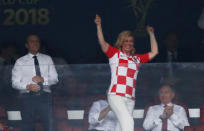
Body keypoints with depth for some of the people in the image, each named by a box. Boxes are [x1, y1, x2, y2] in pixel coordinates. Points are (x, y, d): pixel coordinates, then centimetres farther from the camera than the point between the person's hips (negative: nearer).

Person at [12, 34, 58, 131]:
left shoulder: (47, 59, 10)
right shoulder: (20, 62, 4)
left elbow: (55, 79, 8)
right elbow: (15, 82, 1)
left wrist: (43, 79, -13)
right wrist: (28, 86, -18)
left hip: (44, 95, 1)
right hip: (27, 96, -1)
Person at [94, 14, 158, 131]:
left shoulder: (137, 59, 21)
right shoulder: (115, 53, 10)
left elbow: (154, 52, 24)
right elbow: (102, 42, -2)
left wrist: (151, 34, 25)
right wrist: (99, 26, -11)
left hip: (130, 99, 5)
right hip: (116, 96, -5)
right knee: (128, 122, -23)